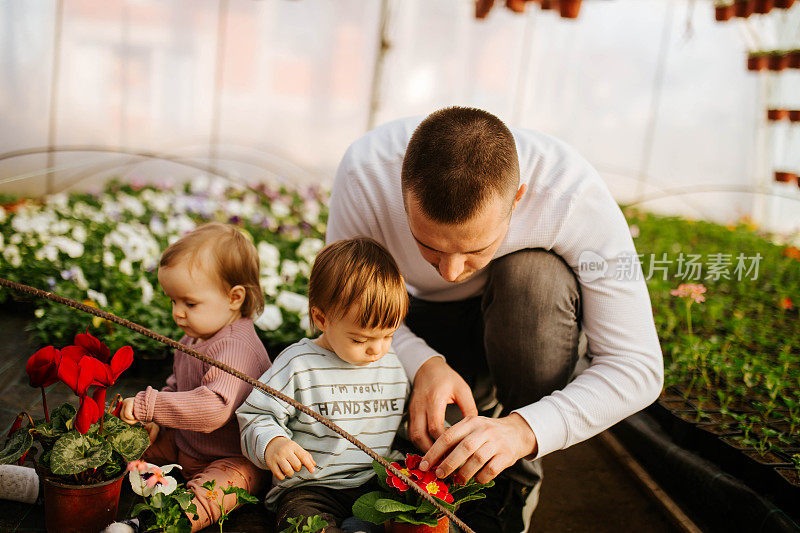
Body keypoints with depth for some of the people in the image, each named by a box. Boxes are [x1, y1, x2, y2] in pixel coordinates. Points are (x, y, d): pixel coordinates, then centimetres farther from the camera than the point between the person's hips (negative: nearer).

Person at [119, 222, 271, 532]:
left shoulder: (236, 348, -29)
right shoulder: (195, 337, 4)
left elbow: (215, 408, -42)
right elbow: (177, 387, 20)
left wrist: (148, 405, -38)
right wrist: (157, 423, 2)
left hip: (232, 460, -10)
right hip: (184, 444, 10)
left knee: (205, 496, -37)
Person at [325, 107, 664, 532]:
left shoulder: (575, 195, -35)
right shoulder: (365, 172, -31)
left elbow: (638, 367, -29)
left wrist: (523, 430, -44)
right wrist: (422, 363, -34)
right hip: (426, 327, 1)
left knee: (537, 276, -36)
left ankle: (514, 482, -15)